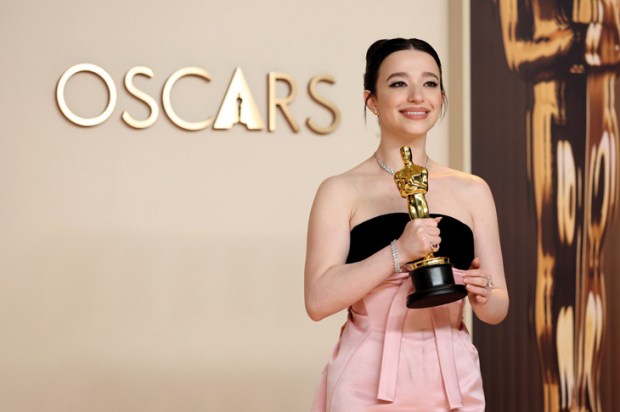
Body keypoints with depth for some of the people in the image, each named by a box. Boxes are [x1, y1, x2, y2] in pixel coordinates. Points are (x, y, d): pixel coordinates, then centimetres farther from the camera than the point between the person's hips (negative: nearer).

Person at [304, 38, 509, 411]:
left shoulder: (473, 192, 4)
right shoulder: (342, 192, -3)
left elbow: (498, 308, 7)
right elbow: (318, 300, -12)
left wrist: (482, 295, -14)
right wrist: (399, 252, -21)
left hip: (452, 381, 3)